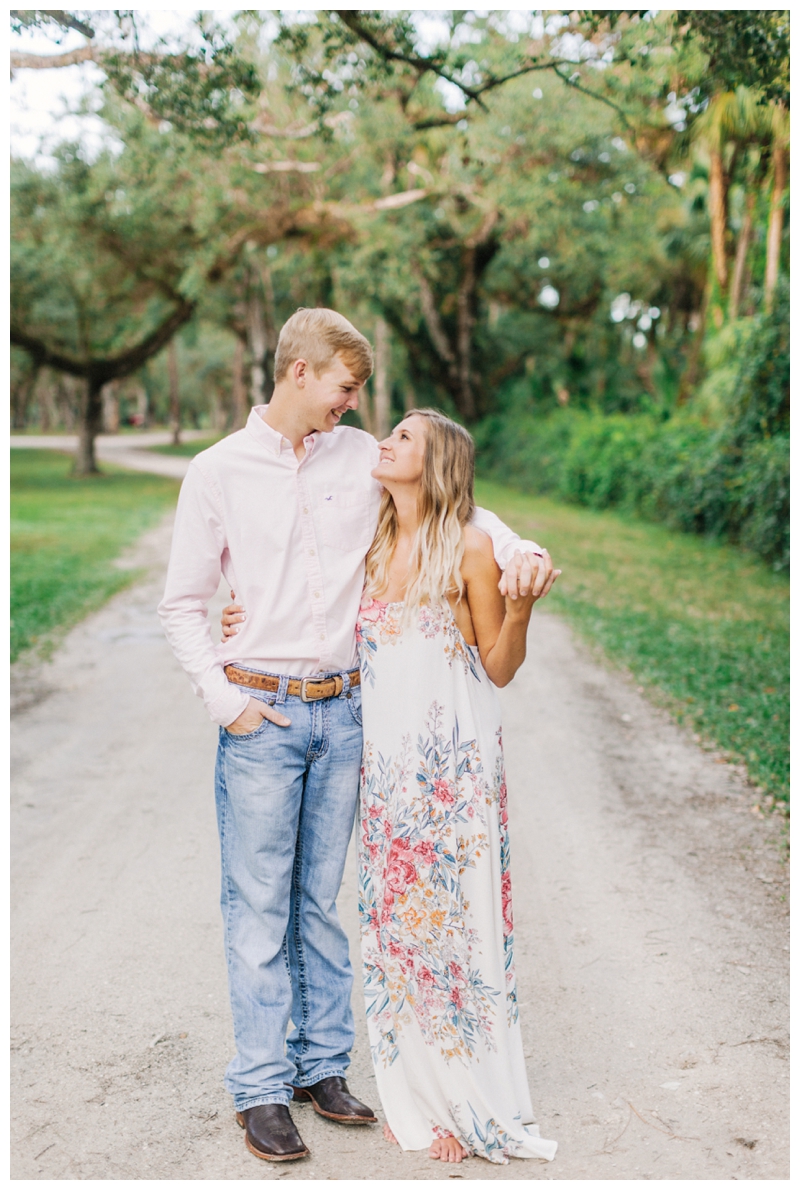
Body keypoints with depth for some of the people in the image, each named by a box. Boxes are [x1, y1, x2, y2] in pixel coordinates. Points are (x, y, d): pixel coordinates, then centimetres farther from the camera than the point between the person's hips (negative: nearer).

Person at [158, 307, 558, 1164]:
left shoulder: (361, 457, 6)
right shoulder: (218, 473, -2)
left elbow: (450, 506, 13)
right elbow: (182, 606, 3)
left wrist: (517, 549, -7)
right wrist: (225, 701, -8)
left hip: (343, 710, 3)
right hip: (262, 715, -3)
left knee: (323, 900, 12)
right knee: (259, 907, 1)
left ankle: (321, 1065, 25)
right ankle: (261, 1088, 12)